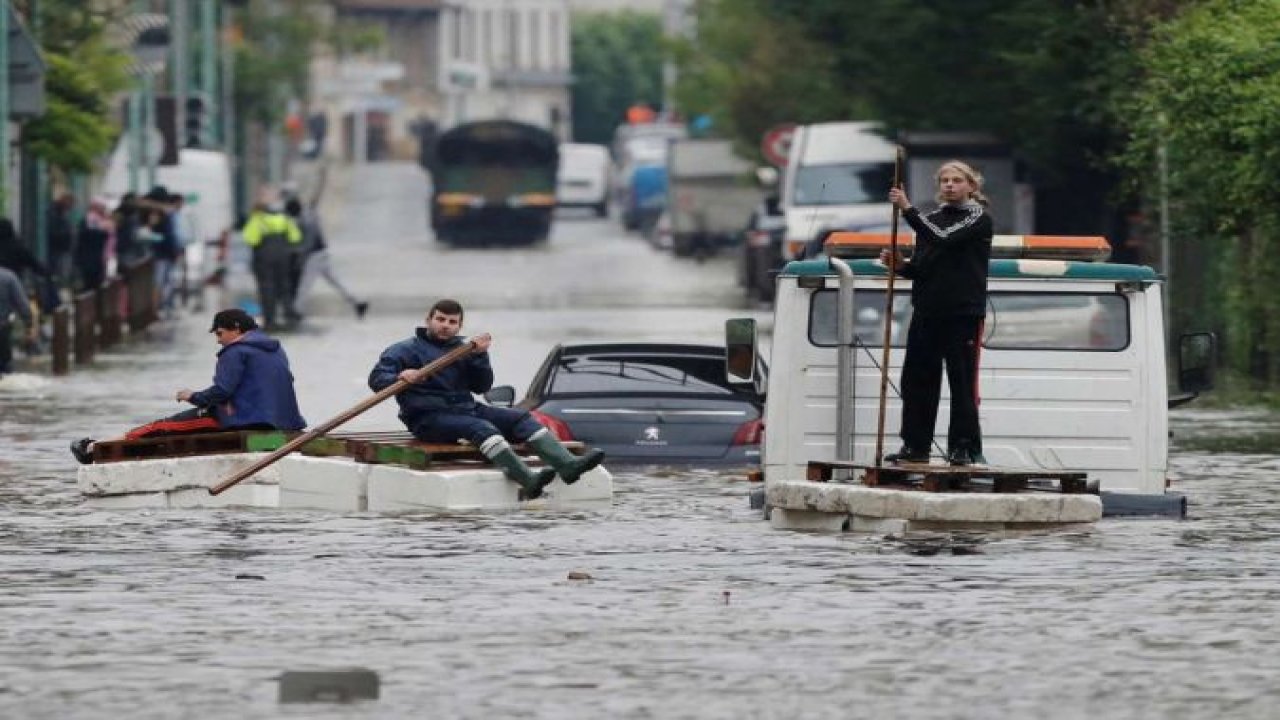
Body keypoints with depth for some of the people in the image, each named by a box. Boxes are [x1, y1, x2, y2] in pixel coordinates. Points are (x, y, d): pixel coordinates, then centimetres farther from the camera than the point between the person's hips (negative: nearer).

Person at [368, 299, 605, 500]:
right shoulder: (406, 350, 5)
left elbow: (482, 386, 14)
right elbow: (376, 379, -7)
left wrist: (480, 356, -3)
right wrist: (399, 378, -29)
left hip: (466, 408, 7)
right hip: (429, 417, -7)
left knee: (521, 417, -10)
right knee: (482, 428, -33)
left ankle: (567, 464, -28)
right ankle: (528, 480, -54)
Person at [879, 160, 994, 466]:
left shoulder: (979, 218, 0)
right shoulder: (930, 219, 19)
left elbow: (943, 238, -17)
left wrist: (907, 209, -18)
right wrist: (900, 266, -1)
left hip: (964, 314, -6)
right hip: (926, 312, 6)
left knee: (963, 381, -5)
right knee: (917, 380, 3)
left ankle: (964, 448, -2)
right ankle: (915, 446, 8)